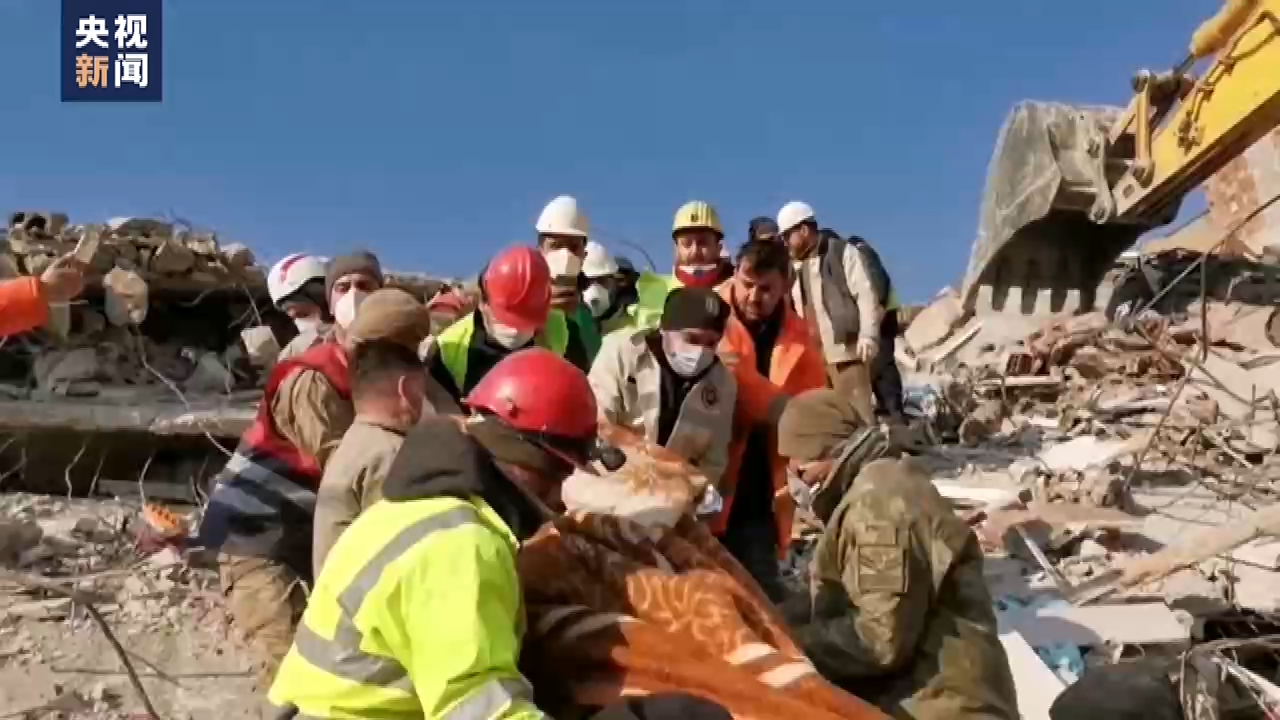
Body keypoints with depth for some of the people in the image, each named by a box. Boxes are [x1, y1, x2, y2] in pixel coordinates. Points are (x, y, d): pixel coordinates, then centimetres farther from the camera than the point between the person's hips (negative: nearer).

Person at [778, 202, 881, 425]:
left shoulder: (842, 253, 4)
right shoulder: (793, 267, 22)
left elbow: (866, 295, -4)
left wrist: (867, 336, -14)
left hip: (846, 352, -6)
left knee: (858, 416, -6)